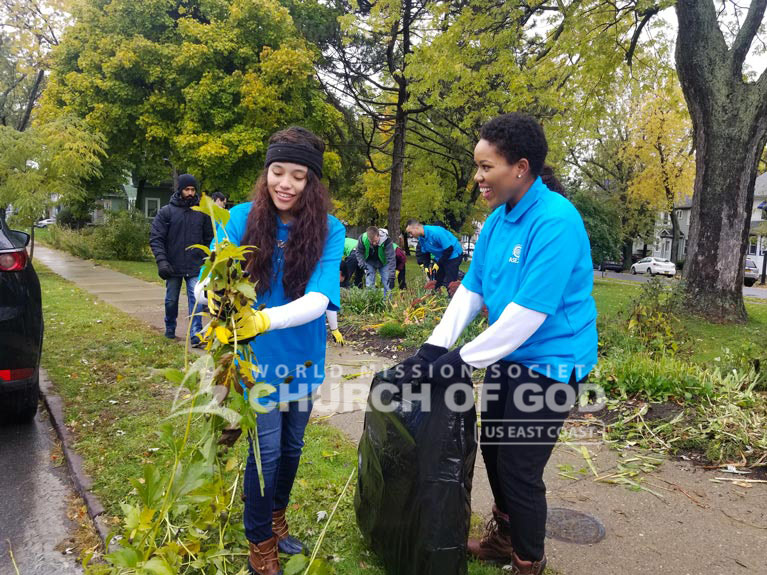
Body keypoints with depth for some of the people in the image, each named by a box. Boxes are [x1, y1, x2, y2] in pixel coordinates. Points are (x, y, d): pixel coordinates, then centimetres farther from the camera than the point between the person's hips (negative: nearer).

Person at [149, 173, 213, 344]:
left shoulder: (202, 212, 3)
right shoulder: (166, 212, -1)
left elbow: (209, 238, 8)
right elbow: (156, 238, -4)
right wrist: (161, 261, -14)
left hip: (195, 267, 0)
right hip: (173, 266, 0)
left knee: (196, 299, -8)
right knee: (171, 300, 14)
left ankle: (196, 334, -4)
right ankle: (170, 328, 35)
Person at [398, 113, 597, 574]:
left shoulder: (556, 222, -24)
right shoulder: (497, 219, 2)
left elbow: (528, 312, -28)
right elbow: (470, 290, 2)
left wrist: (462, 361, -23)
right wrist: (433, 349, -8)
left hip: (549, 362, -8)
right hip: (506, 357, 8)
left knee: (519, 468, 1)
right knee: (494, 450, 19)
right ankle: (504, 537, 44)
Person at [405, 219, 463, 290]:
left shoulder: (435, 232, -30)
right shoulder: (421, 238, -4)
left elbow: (449, 249, -26)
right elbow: (425, 253, 10)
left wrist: (438, 264, -20)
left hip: (453, 255, -8)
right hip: (440, 258, 8)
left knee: (449, 284, -11)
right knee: (436, 282, 9)